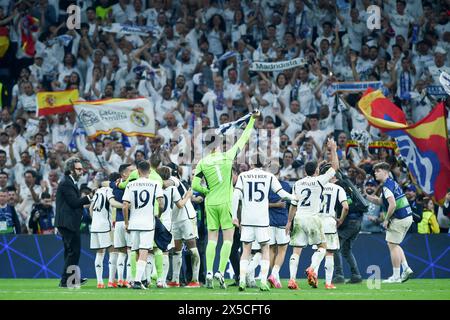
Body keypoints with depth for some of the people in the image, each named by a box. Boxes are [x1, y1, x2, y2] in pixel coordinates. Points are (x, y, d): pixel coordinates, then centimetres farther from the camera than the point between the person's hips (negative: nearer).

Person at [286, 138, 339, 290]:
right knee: (322, 246, 12)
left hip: (299, 218, 4)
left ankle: (292, 279, -7)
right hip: (312, 218, -4)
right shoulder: (319, 181, -4)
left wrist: (289, 221, 19)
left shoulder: (297, 184, 8)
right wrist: (333, 149, 15)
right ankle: (312, 269, -12)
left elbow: (293, 205, 11)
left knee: (296, 250, 3)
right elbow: (335, 167, 5)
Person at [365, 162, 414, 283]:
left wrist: (386, 219, -14)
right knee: (394, 245, 20)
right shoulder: (392, 183, 17)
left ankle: (396, 276, 1)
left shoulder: (387, 186, -15)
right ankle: (406, 268, 10)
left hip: (399, 218, -10)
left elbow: (392, 205, -25)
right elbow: (380, 201, 24)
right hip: (408, 217, 10)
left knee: (392, 245, -2)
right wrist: (366, 196, 14)